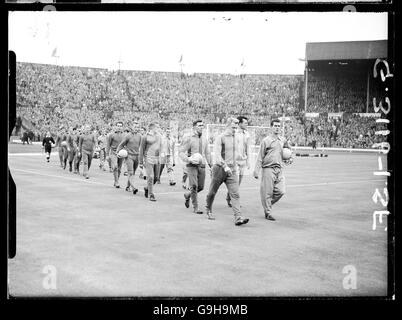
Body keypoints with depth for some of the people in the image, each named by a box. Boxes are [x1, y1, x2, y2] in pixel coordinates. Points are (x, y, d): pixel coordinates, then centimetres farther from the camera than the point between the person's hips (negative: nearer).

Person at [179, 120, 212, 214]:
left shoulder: (204, 139, 12)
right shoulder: (188, 139, -6)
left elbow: (207, 153, 19)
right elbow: (180, 152, -7)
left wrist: (211, 166, 16)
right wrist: (189, 159, -22)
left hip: (202, 165, 5)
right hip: (191, 165, -5)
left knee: (200, 187, 4)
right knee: (194, 186, -11)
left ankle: (187, 195, 34)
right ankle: (195, 207, 0)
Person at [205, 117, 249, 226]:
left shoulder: (234, 138, 12)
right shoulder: (220, 138, -9)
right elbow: (217, 154, -19)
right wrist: (225, 166, -27)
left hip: (232, 170, 5)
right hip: (220, 168, -5)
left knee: (235, 194, -8)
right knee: (212, 192, 10)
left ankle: (238, 218, -16)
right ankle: (209, 211, 35)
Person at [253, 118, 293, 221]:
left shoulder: (283, 140, 12)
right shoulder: (266, 140, -3)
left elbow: (289, 150, 32)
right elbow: (260, 157, -3)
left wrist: (290, 159, 16)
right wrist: (256, 170, -7)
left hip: (279, 169, 5)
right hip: (268, 169, -5)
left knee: (280, 191, -1)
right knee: (267, 192, -2)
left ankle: (267, 204, 22)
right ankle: (267, 212, 10)